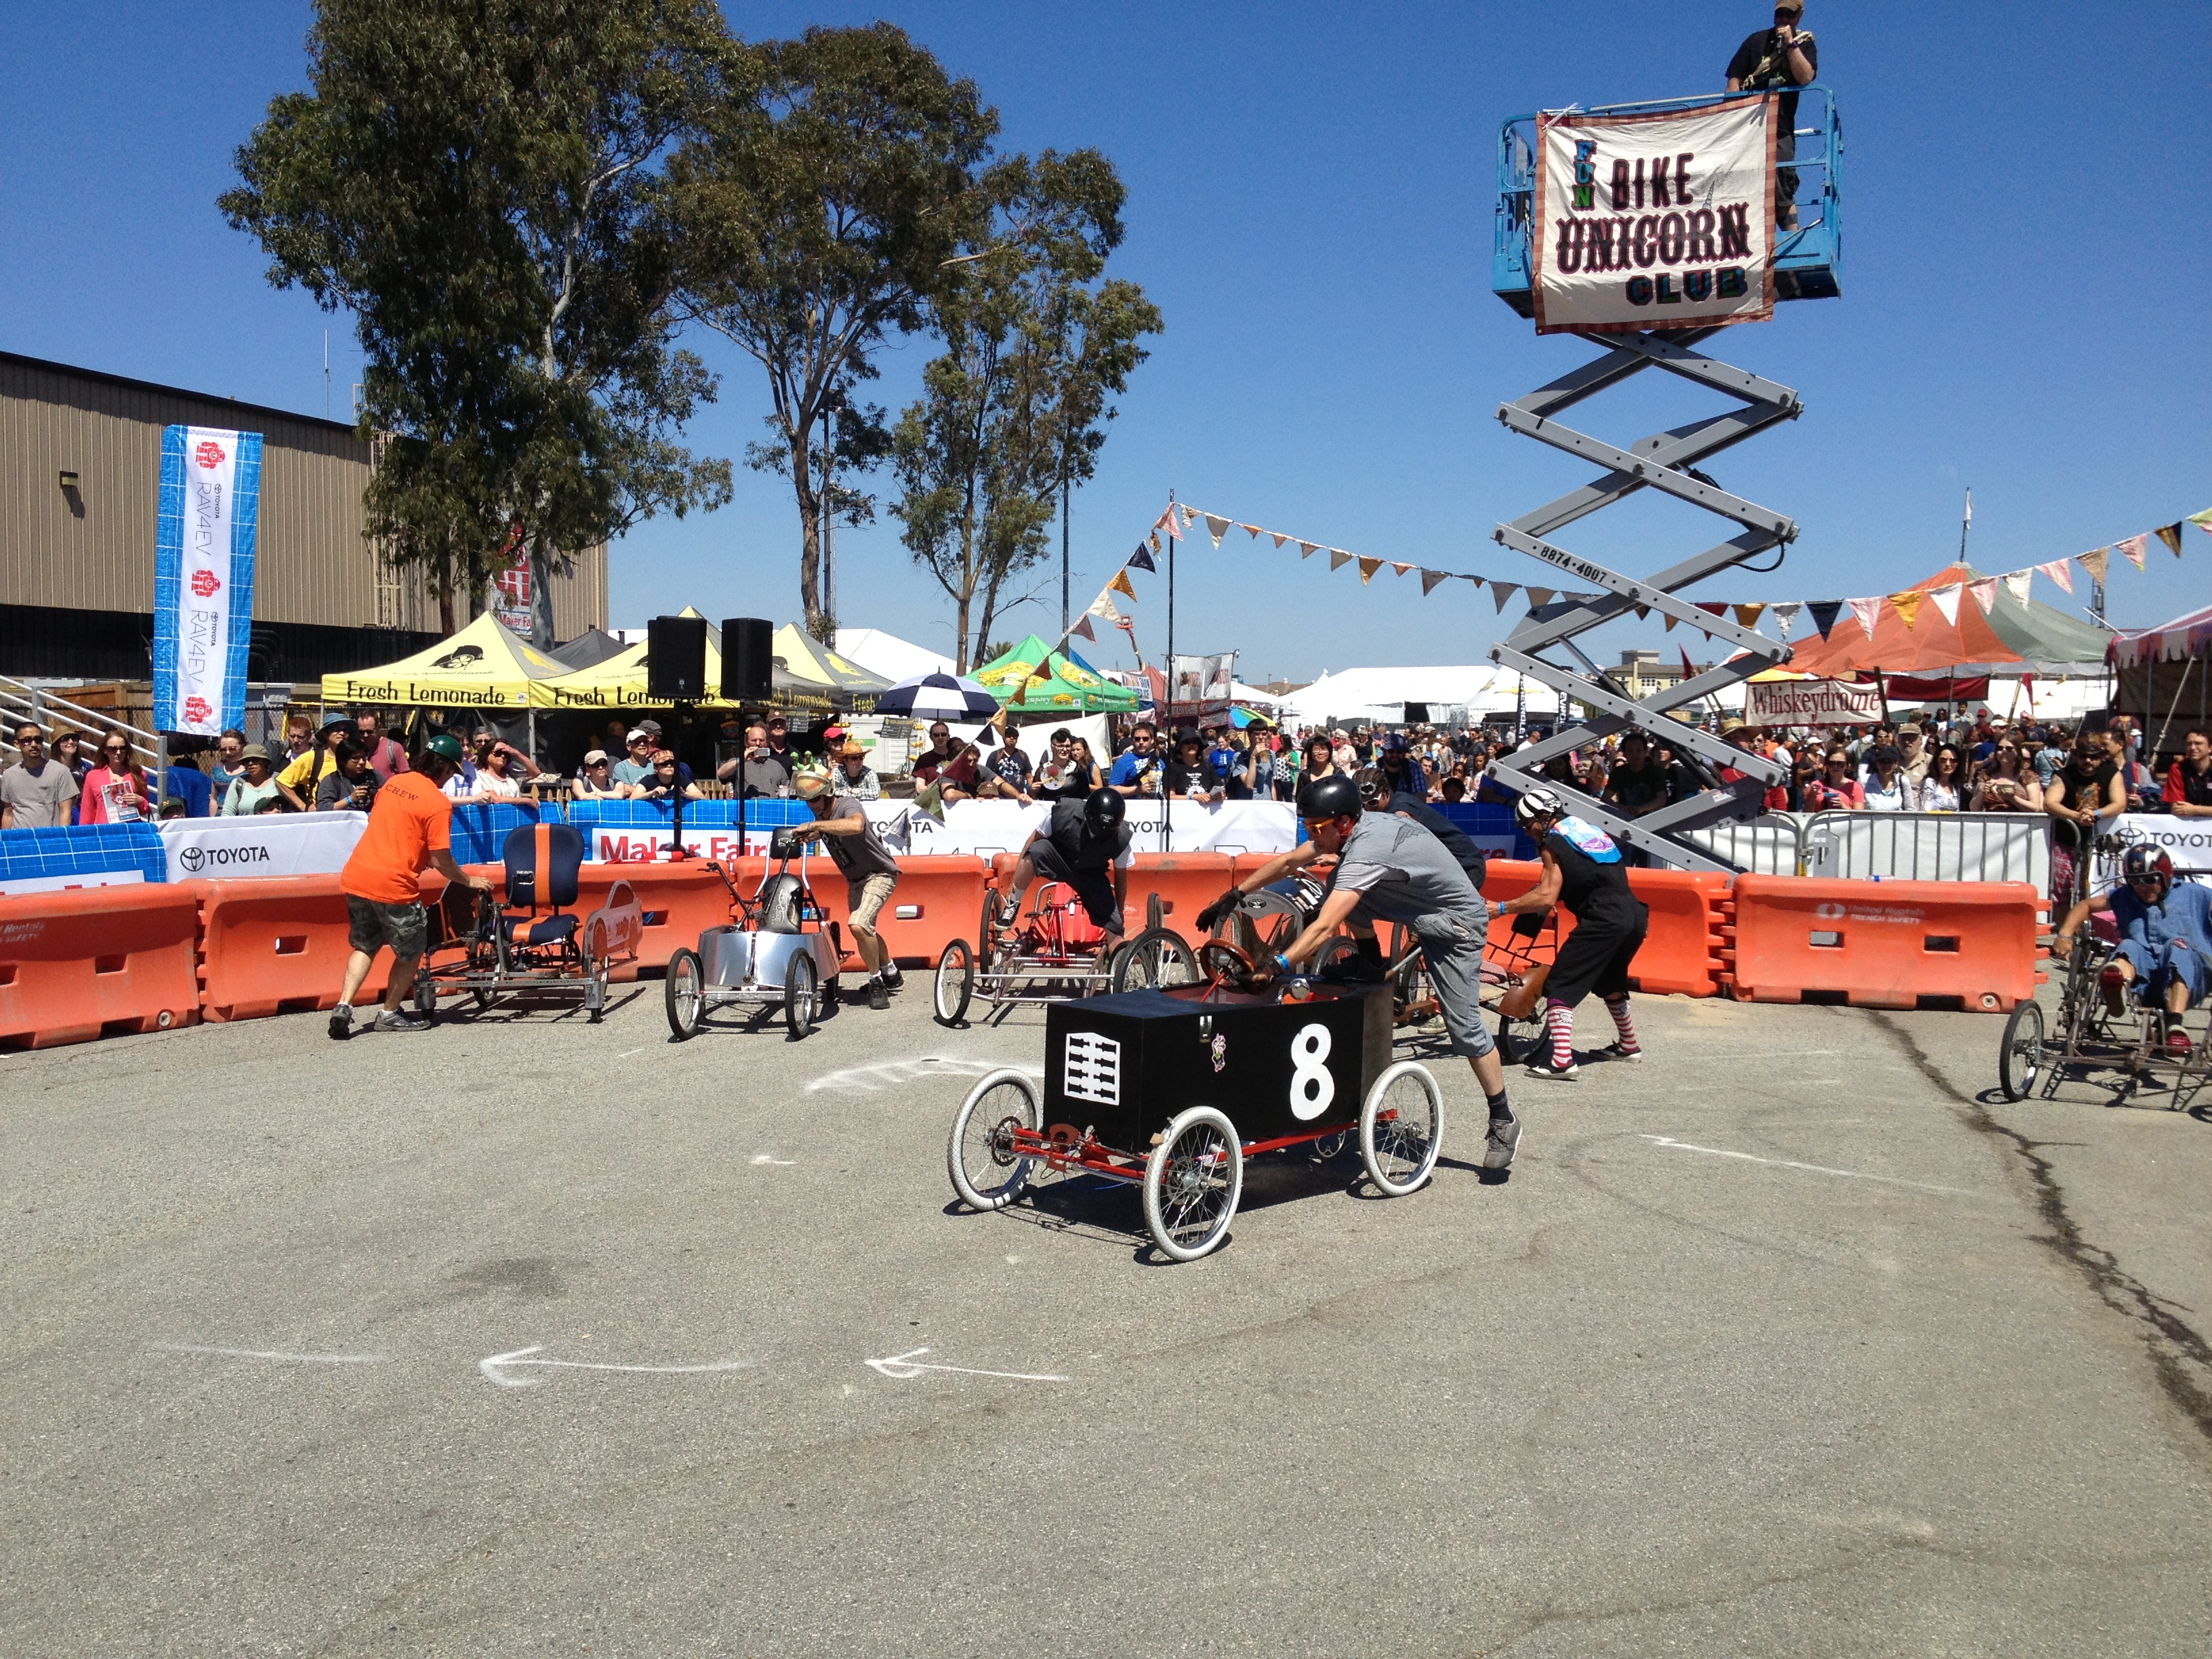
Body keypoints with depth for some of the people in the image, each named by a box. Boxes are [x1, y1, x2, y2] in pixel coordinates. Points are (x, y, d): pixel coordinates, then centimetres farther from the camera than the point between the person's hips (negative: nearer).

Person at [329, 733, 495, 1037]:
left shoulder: (393, 783, 11)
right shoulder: (438, 802, -10)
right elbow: (441, 861, -10)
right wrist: (470, 880, 6)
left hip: (355, 876, 7)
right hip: (392, 885, -7)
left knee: (364, 946, 22)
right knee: (411, 951, 15)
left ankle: (344, 1006, 7)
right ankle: (390, 1014, 23)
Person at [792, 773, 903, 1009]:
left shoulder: (848, 805, -26)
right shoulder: (821, 813, -2)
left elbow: (856, 825, -52)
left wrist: (814, 825, -50)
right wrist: (805, 837, 2)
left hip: (879, 873, -10)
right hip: (855, 879, 10)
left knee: (858, 925, -27)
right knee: (864, 930, 23)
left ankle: (877, 984, -10)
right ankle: (890, 973, 48)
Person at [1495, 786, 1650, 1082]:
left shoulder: (1554, 842, 0)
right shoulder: (1590, 830, 24)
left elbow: (1546, 897, -10)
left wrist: (1501, 908, -7)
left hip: (1603, 921, -9)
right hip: (1634, 916, 9)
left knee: (1560, 986, -7)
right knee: (1610, 982, 30)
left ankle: (1562, 1059, -19)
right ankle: (1629, 1045, 42)